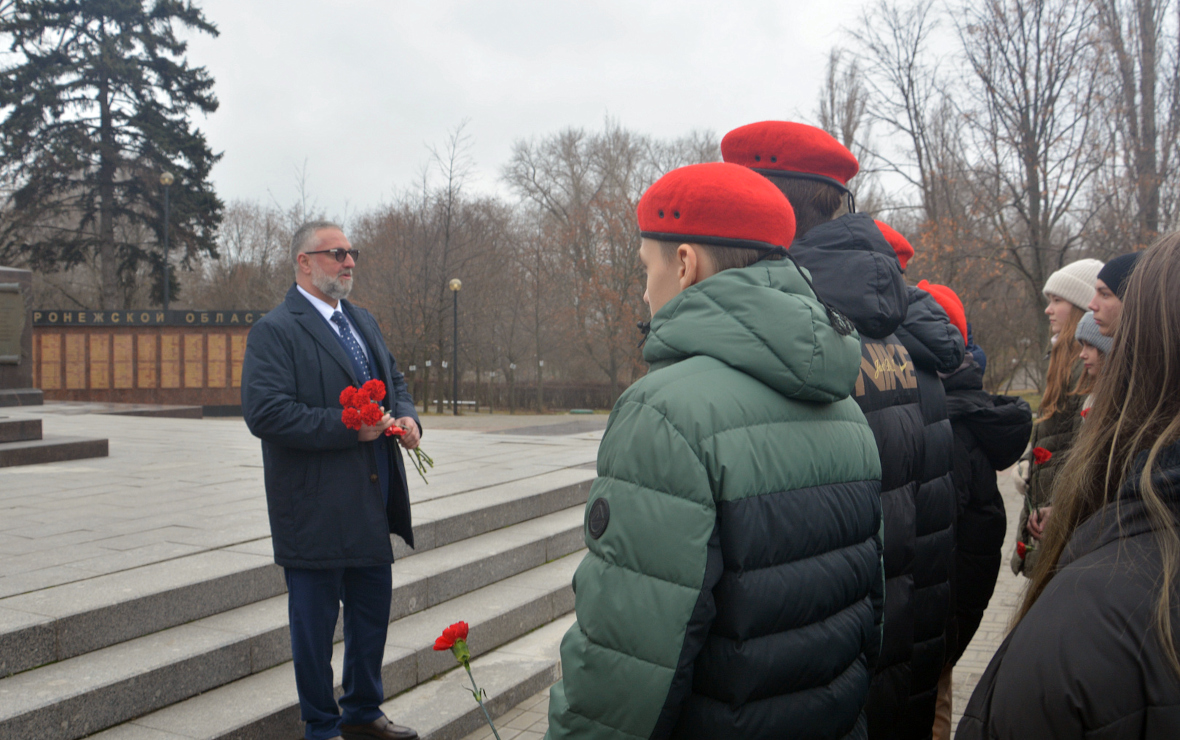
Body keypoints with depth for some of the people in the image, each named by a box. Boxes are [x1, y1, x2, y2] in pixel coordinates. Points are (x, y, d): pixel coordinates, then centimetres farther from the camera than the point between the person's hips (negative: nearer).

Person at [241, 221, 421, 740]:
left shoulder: (363, 322, 15)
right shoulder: (275, 331, -11)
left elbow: (395, 381, 24)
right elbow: (266, 413, -22)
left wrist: (407, 417, 1)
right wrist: (348, 427, -22)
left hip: (371, 506, 8)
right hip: (316, 510, -8)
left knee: (373, 609, 17)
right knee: (315, 622, 6)